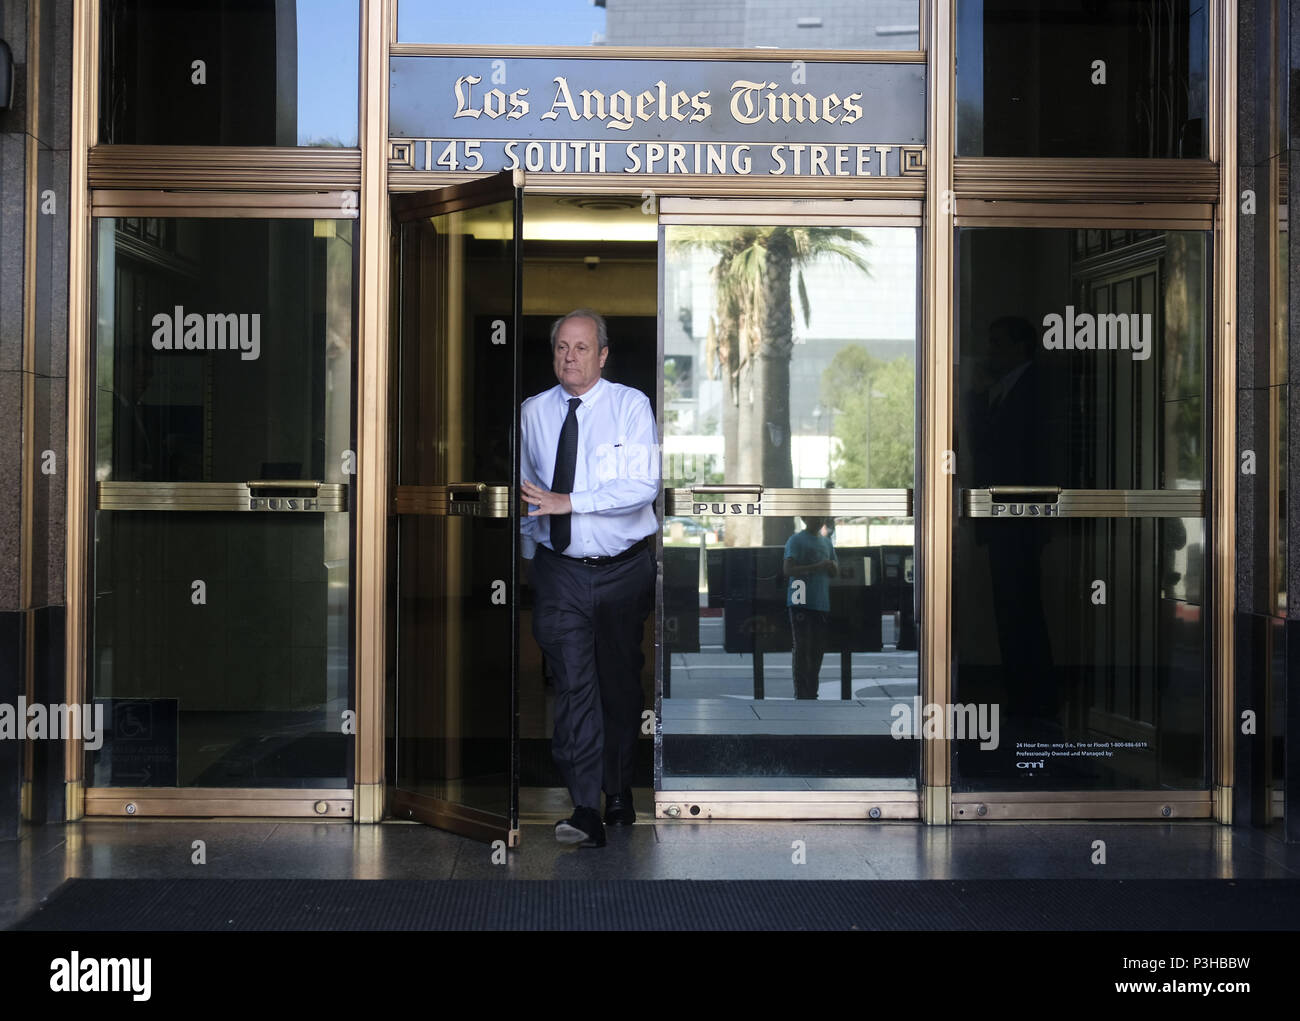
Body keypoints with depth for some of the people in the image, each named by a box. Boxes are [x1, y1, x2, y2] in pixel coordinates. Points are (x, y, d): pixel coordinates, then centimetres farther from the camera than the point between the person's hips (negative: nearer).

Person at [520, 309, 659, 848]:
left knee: (621, 682, 12)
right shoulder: (533, 412, 4)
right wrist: (528, 553, 19)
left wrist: (569, 501, -23)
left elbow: (644, 486, -17)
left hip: (624, 568, -1)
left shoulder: (631, 405, -6)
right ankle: (586, 811, -13)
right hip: (559, 569, 1)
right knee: (573, 683, -10)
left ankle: (619, 792, 30)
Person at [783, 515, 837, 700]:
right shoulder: (796, 540, -4)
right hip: (801, 603, -7)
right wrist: (817, 567, -22)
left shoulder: (826, 542, 18)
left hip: (822, 603, 7)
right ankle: (801, 694, -6)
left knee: (818, 650, 8)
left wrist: (832, 567, -2)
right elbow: (788, 570, -14)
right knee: (802, 649, -8)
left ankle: (812, 692, 16)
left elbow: (835, 571, 23)